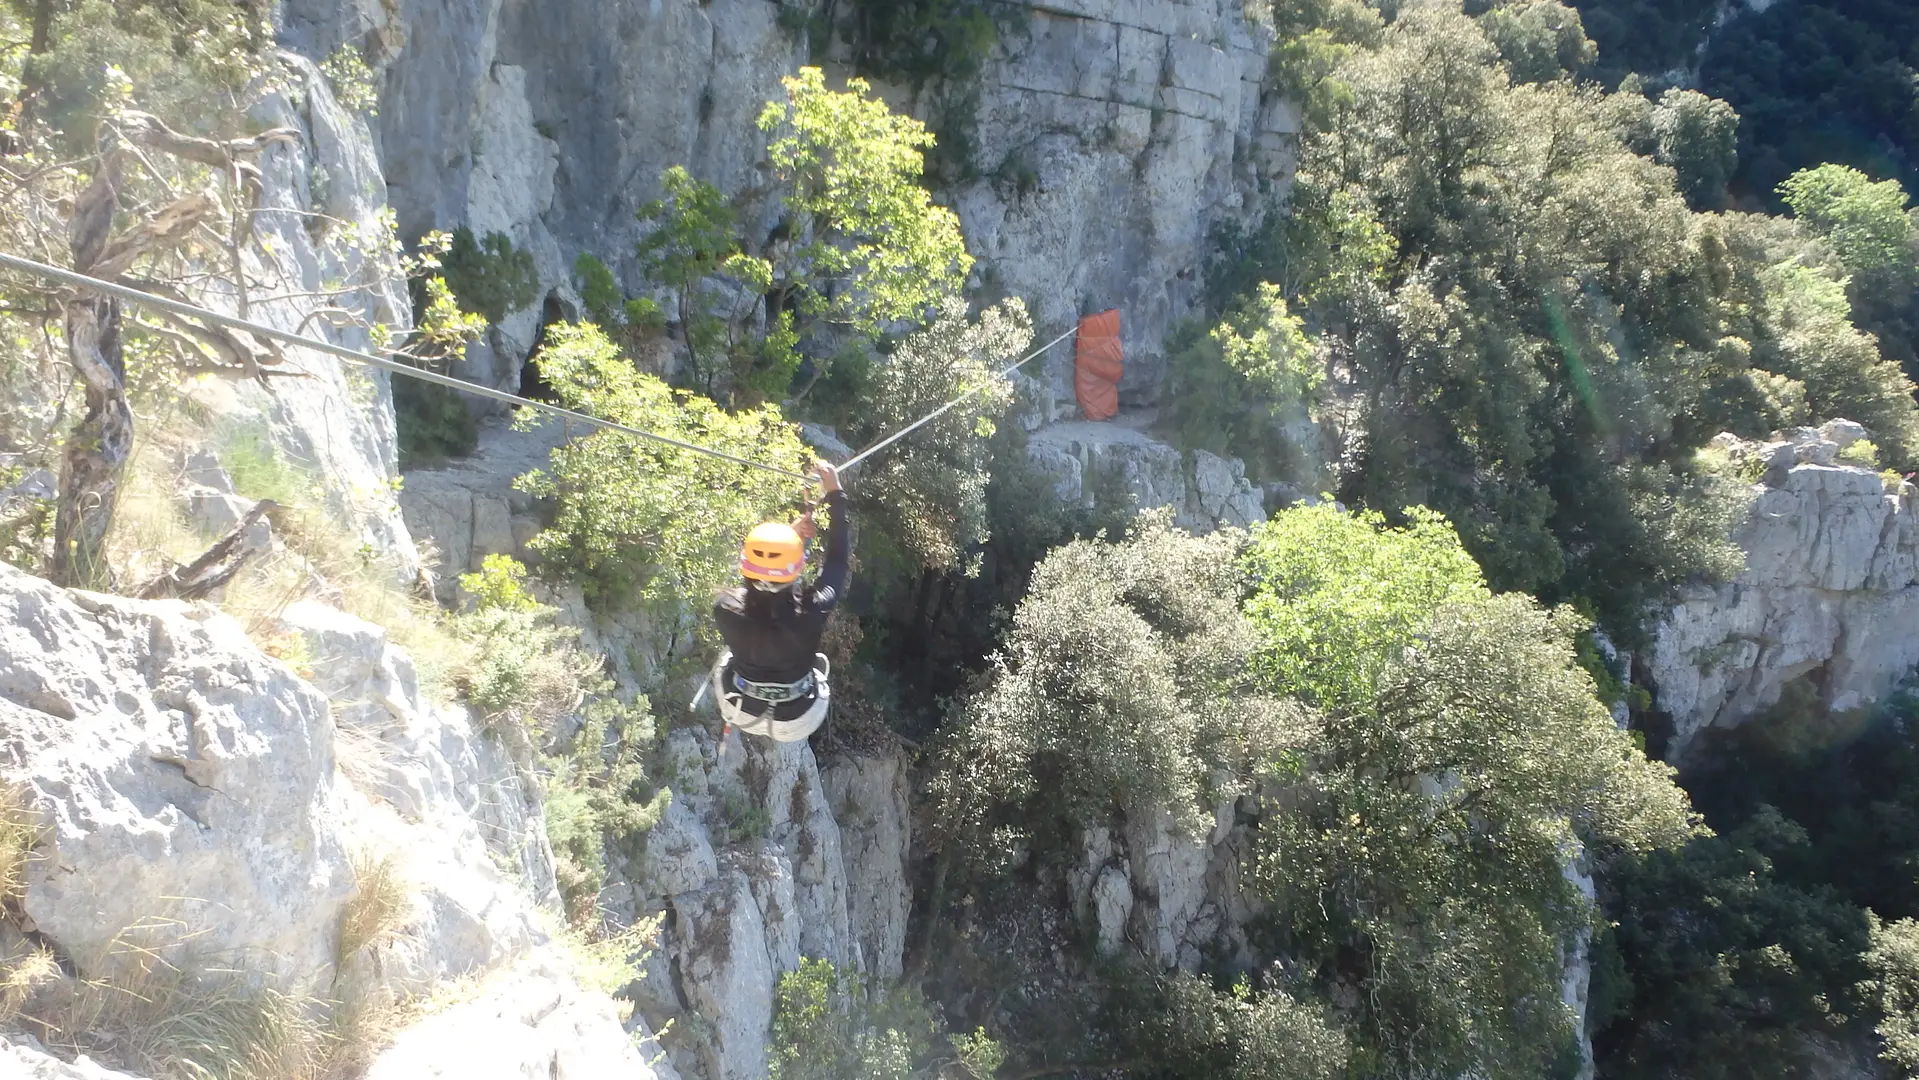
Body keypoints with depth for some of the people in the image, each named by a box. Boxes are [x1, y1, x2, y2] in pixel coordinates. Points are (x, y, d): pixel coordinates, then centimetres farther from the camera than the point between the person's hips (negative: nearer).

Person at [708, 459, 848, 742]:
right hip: (796, 722, -1)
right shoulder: (811, 612, -36)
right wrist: (836, 495, -11)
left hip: (742, 713, 1)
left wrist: (793, 536, -5)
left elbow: (754, 587, -6)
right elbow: (838, 560, -18)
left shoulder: (726, 609, -31)